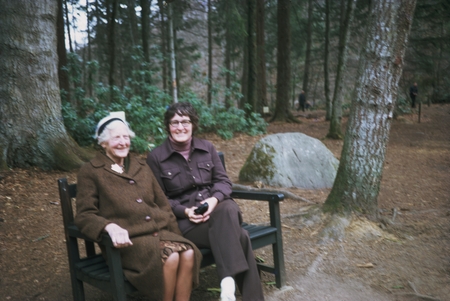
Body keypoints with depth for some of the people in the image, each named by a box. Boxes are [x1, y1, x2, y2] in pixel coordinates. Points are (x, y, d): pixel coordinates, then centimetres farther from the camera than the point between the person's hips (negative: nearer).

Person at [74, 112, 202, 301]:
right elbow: (84, 215, -4)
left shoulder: (141, 167, 20)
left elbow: (163, 204, 20)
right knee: (169, 258, -31)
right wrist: (110, 227, -25)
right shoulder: (90, 172, 4)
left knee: (188, 253, -25)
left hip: (159, 231, 5)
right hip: (128, 238, -5)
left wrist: (176, 236, 7)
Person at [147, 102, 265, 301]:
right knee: (239, 236, -29)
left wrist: (215, 199, -15)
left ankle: (228, 281, -37)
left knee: (228, 208, -36)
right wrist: (184, 211, -18)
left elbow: (223, 180, 7)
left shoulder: (207, 148, 9)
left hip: (215, 208, 4)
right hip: (183, 220, -3)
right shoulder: (155, 157, -1)